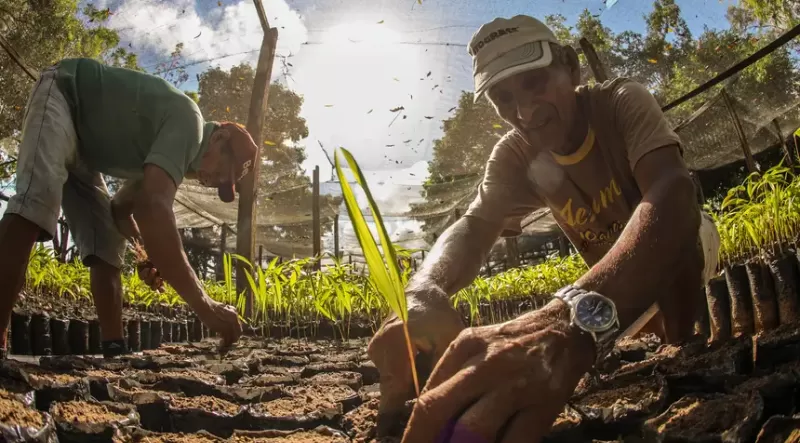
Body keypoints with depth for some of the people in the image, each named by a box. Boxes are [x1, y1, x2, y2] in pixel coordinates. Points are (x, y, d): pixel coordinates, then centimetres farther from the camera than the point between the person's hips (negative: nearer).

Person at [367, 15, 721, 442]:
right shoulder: (514, 156, -19)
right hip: (616, 272, 6)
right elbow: (473, 225, -33)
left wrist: (581, 313, -72)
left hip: (683, 246, -6)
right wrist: (422, 292, -60)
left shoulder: (622, 102, -33)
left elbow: (671, 191, -52)